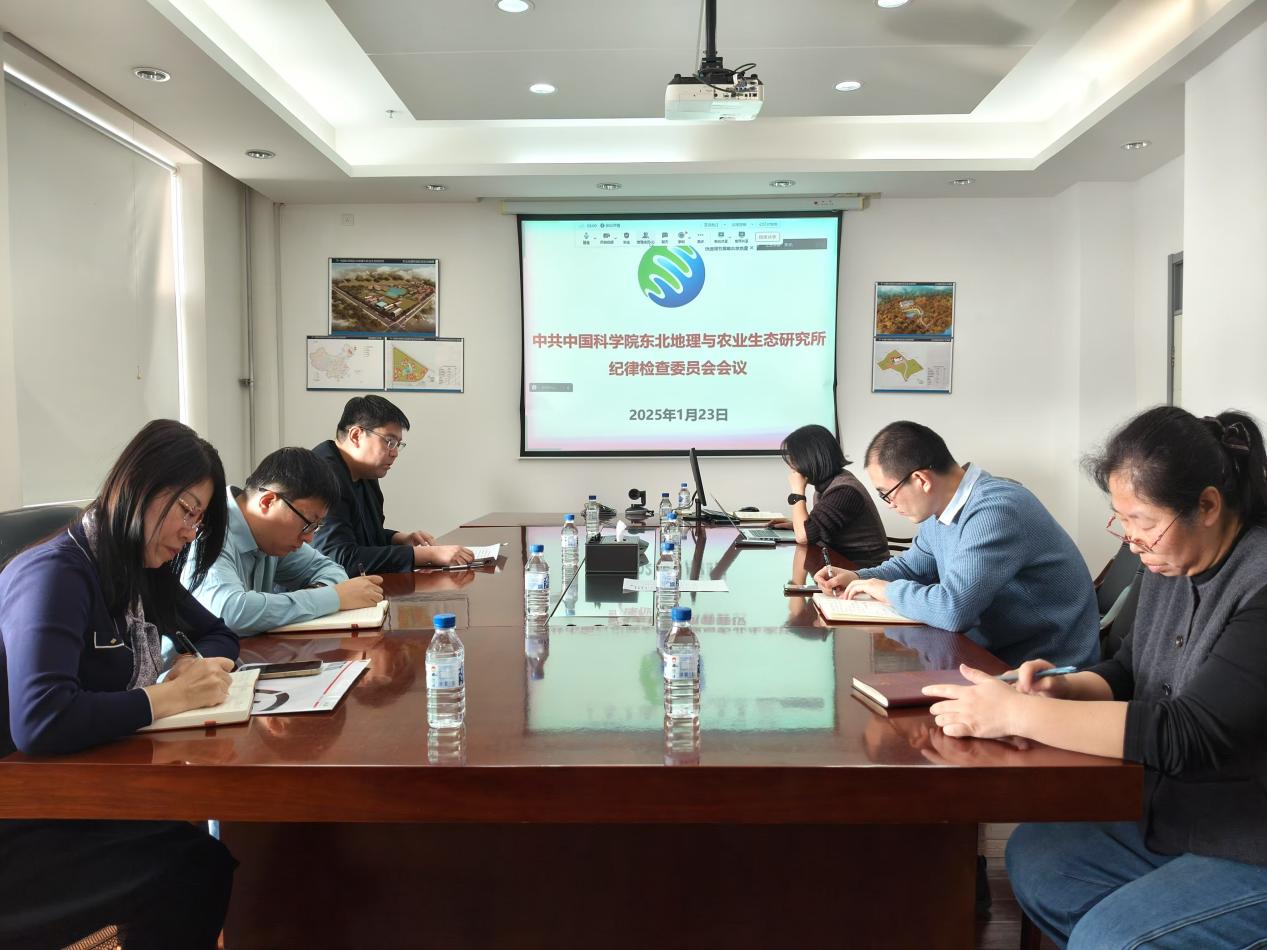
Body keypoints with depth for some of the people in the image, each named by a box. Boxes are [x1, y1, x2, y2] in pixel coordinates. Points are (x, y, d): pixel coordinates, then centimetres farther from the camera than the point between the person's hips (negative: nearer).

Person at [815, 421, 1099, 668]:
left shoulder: (996, 510, -26)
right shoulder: (941, 506, 3)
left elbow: (952, 609, -34)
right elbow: (914, 565, 21)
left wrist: (888, 591, -16)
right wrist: (858, 578, 4)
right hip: (991, 651, 8)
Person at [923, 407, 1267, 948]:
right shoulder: (1171, 565, 1)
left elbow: (1189, 735, -32)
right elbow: (1129, 673, 12)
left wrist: (1017, 713, -32)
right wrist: (1066, 688, -11)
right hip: (1173, 823, 8)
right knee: (1032, 856, 2)